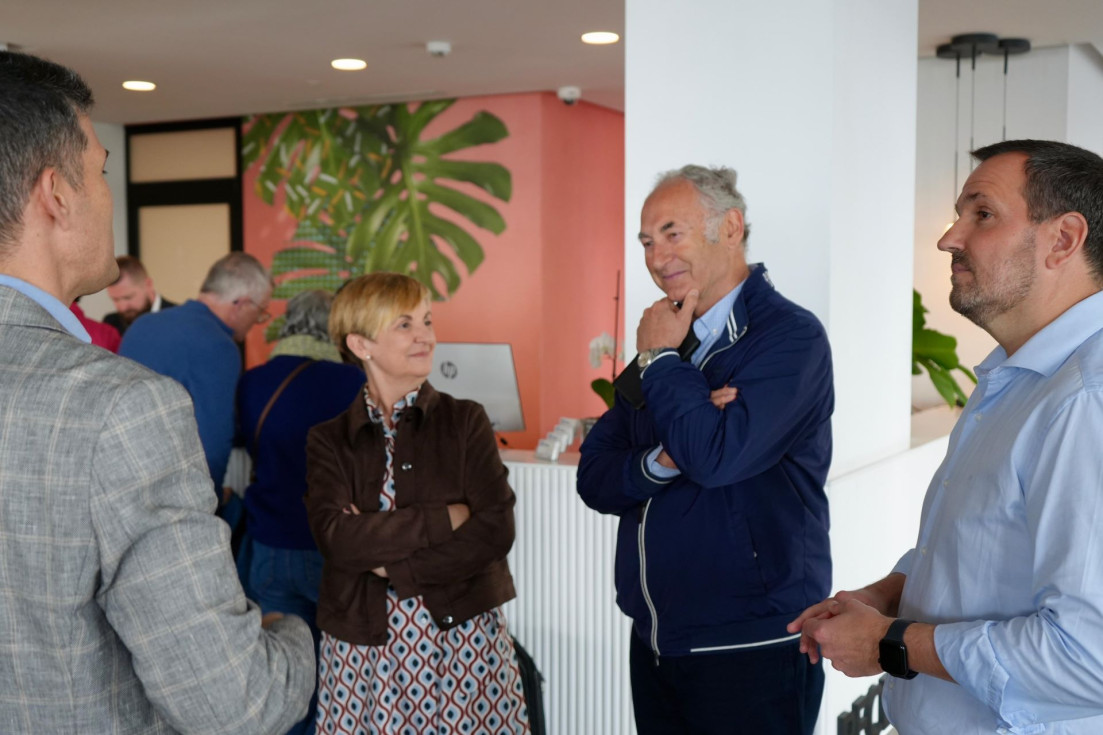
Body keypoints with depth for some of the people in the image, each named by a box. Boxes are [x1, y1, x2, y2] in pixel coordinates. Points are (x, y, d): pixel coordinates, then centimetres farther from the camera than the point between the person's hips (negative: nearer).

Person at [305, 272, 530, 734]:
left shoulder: (465, 422, 1)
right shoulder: (328, 440, 2)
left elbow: (495, 531, -9)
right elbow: (336, 539, -12)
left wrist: (387, 562, -12)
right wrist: (443, 519, -15)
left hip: (466, 641, 0)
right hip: (362, 650, 1)